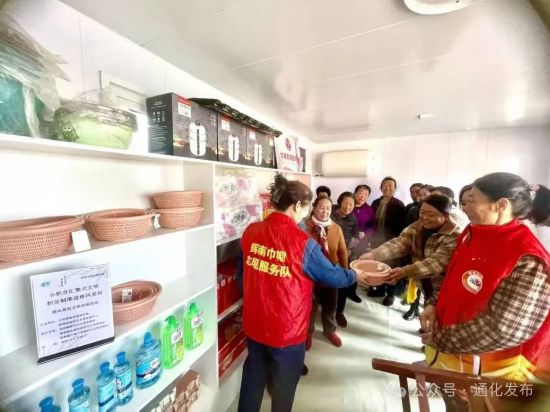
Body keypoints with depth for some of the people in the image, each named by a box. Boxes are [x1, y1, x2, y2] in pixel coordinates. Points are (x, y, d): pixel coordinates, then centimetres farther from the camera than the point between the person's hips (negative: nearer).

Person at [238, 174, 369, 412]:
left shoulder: (251, 232, -9)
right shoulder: (303, 243, -24)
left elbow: (242, 274, 3)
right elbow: (332, 275, -9)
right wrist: (355, 275, 11)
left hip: (253, 324, 5)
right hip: (286, 331, -4)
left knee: (253, 377, 29)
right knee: (284, 385, 24)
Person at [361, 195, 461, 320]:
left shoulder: (455, 236, -23)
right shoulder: (417, 227, -8)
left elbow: (438, 262, -35)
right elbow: (399, 244, -19)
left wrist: (405, 271, -49)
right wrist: (373, 254, -36)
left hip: (440, 286, -4)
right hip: (421, 280, 4)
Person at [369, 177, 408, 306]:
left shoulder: (399, 205, -10)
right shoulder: (375, 203, 5)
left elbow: (401, 226, -11)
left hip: (391, 241, -5)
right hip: (377, 239, 5)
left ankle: (390, 294, 27)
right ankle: (380, 289, 35)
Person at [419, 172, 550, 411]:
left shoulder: (527, 263, -27)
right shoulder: (472, 235, -4)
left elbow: (503, 330, -27)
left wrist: (440, 339, -20)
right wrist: (434, 304, -6)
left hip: (481, 373, -6)